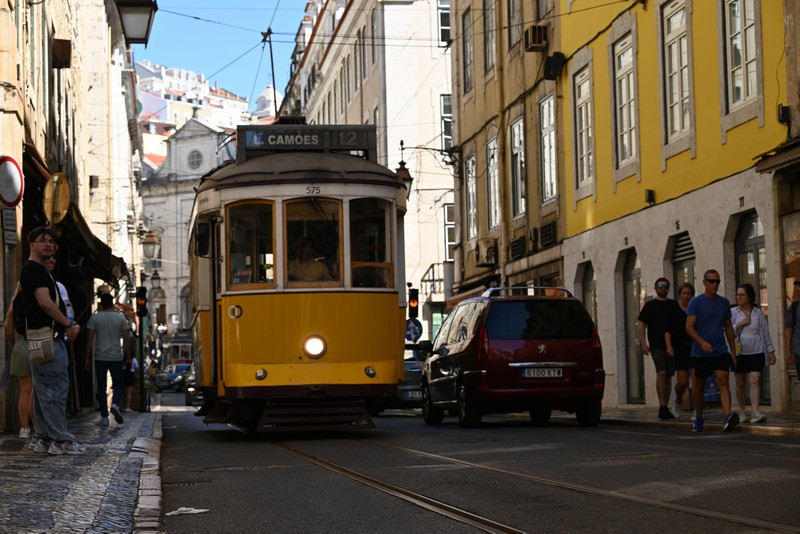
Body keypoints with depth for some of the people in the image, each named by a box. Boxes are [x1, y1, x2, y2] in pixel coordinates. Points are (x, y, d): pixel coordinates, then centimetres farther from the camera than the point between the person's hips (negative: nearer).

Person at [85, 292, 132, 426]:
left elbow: (89, 339, -2)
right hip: (116, 357, 0)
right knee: (118, 384, 12)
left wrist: (88, 358, 3)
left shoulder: (95, 318, 0)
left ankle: (104, 418, 1)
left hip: (100, 358, 0)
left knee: (101, 387, 5)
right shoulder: (120, 317, 1)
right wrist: (128, 357, 6)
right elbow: (126, 338, -1)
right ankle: (115, 404, -16)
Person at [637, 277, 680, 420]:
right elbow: (641, 325, 3)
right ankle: (662, 406, -19)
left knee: (668, 376, 5)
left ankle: (665, 408, 12)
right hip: (656, 346, -4)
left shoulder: (673, 305, 12)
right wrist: (643, 343, -8)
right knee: (661, 373, -17)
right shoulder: (650, 305, 4)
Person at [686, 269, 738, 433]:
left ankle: (728, 417, -31)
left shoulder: (724, 303, 9)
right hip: (700, 353, -2)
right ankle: (698, 419, 28)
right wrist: (702, 342, -28)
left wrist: (732, 350, 15)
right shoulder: (695, 303, -4)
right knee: (698, 386, 10)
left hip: (721, 352, 2)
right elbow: (689, 327, -12)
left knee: (723, 382, -16)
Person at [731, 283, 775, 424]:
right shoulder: (733, 312, 3)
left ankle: (755, 412, -22)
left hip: (756, 352, -1)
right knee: (740, 384, 7)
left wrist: (771, 351, 7)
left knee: (755, 381, -15)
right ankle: (742, 412, 21)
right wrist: (740, 324, -15)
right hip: (739, 352, 1)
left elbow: (765, 333, 8)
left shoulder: (758, 313, 4)